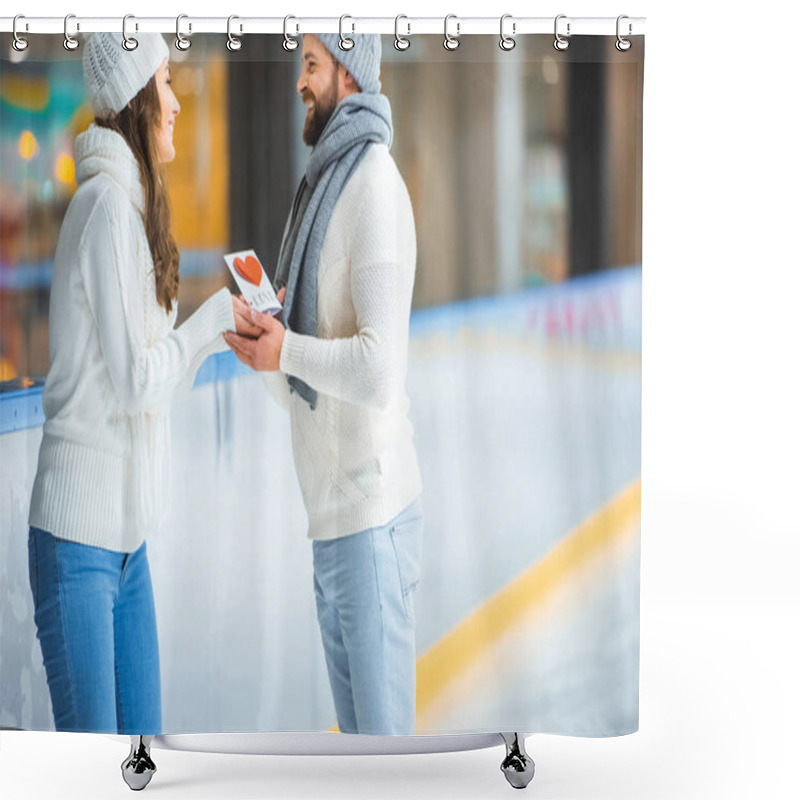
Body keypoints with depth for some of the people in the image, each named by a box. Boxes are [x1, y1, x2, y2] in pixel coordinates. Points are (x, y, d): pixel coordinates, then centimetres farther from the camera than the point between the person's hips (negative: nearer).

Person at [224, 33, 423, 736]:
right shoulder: (325, 190, 19)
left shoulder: (375, 184, -12)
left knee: (384, 725, -3)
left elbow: (381, 371, -24)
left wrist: (286, 349, -12)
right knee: (356, 727, 17)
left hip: (373, 516, -10)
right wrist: (260, 345, 1)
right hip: (333, 517, 10)